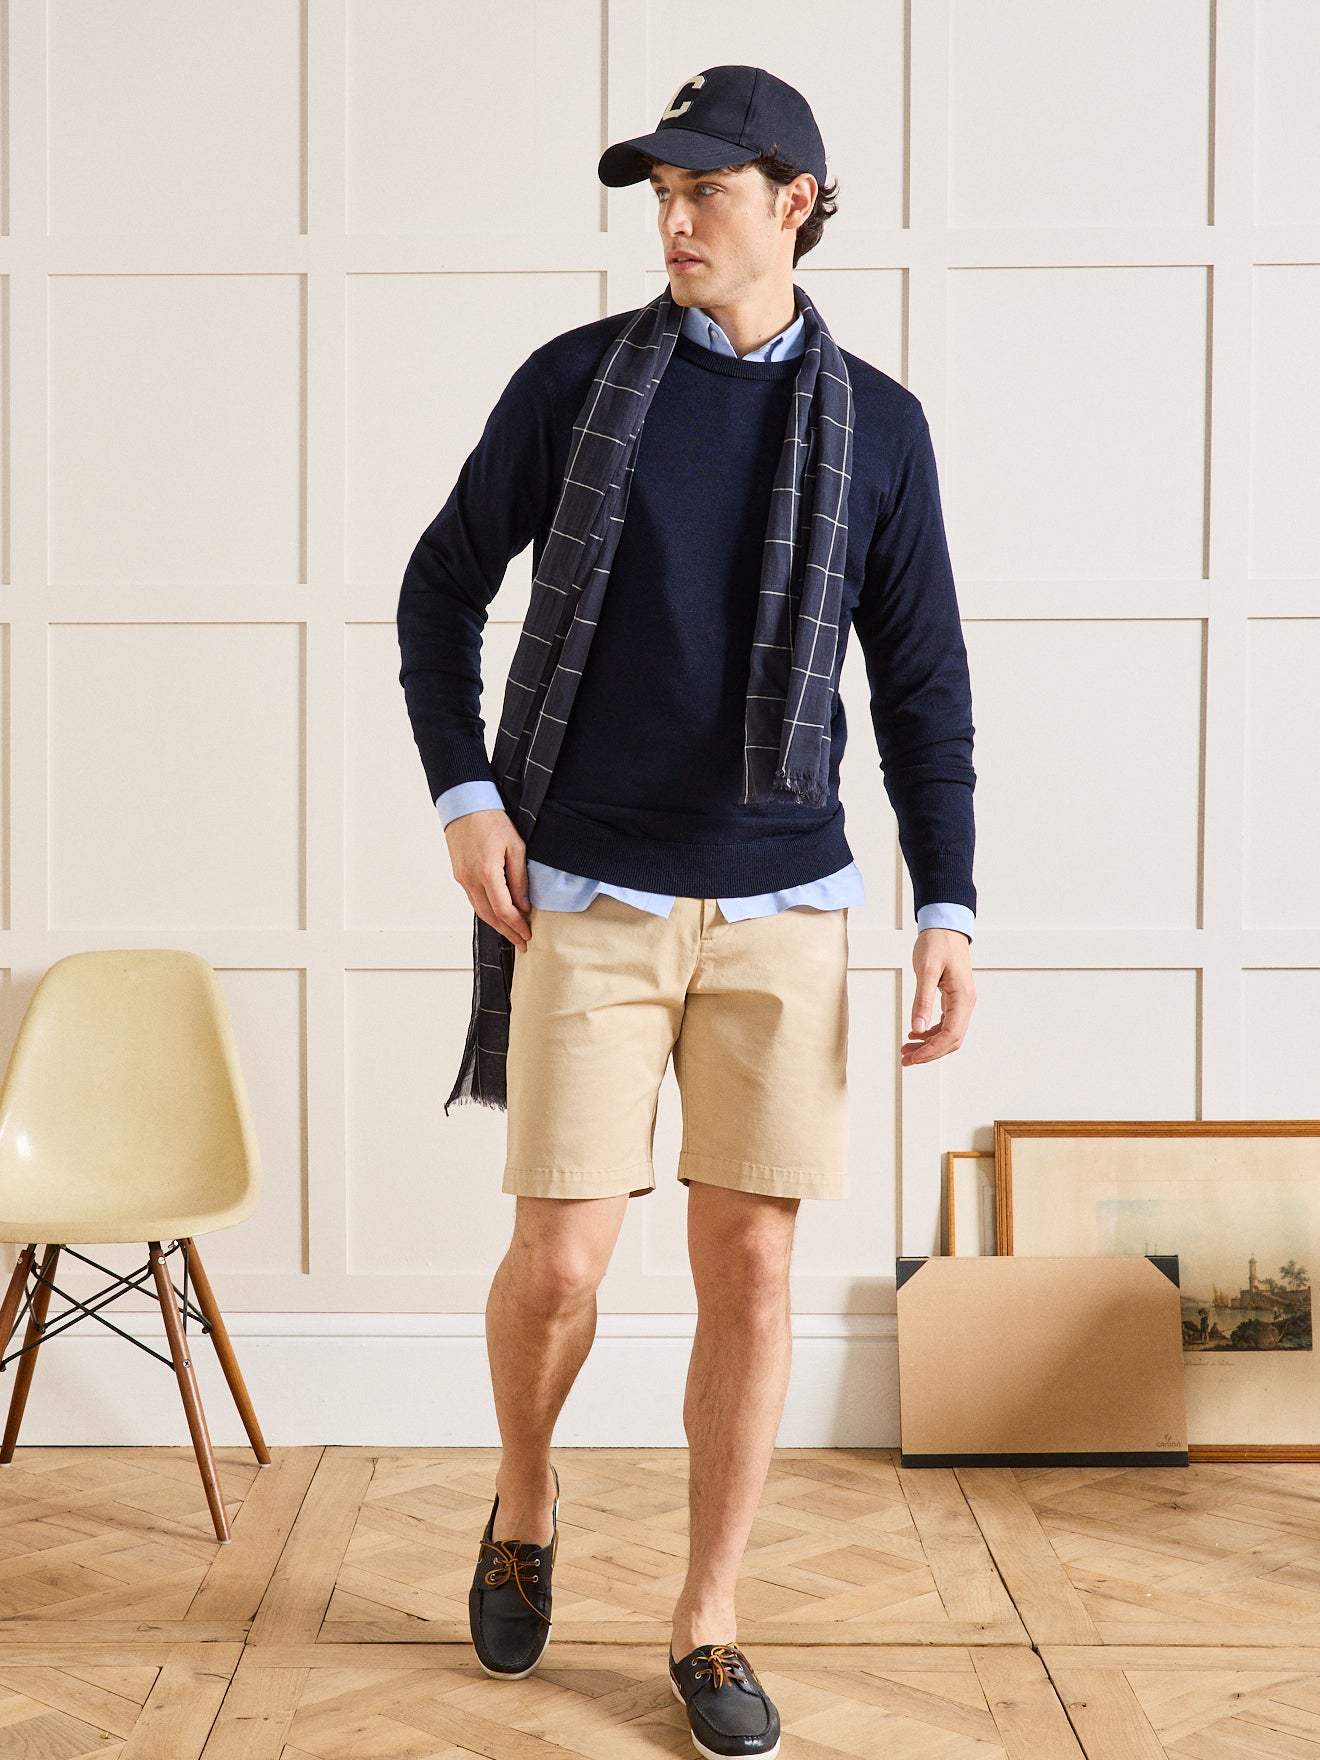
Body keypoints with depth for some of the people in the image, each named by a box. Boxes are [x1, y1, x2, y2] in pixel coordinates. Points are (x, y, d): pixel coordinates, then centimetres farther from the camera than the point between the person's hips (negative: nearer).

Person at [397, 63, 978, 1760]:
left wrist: (947, 910, 1)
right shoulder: (572, 379, 1)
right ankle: (523, 1508, 29)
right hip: (588, 899, -1)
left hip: (781, 906, 1)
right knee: (557, 1262, -3)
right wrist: (463, 797, -4)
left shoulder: (877, 425, 5)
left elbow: (923, 685, 7)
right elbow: (441, 586, 9)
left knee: (751, 1269, 3)